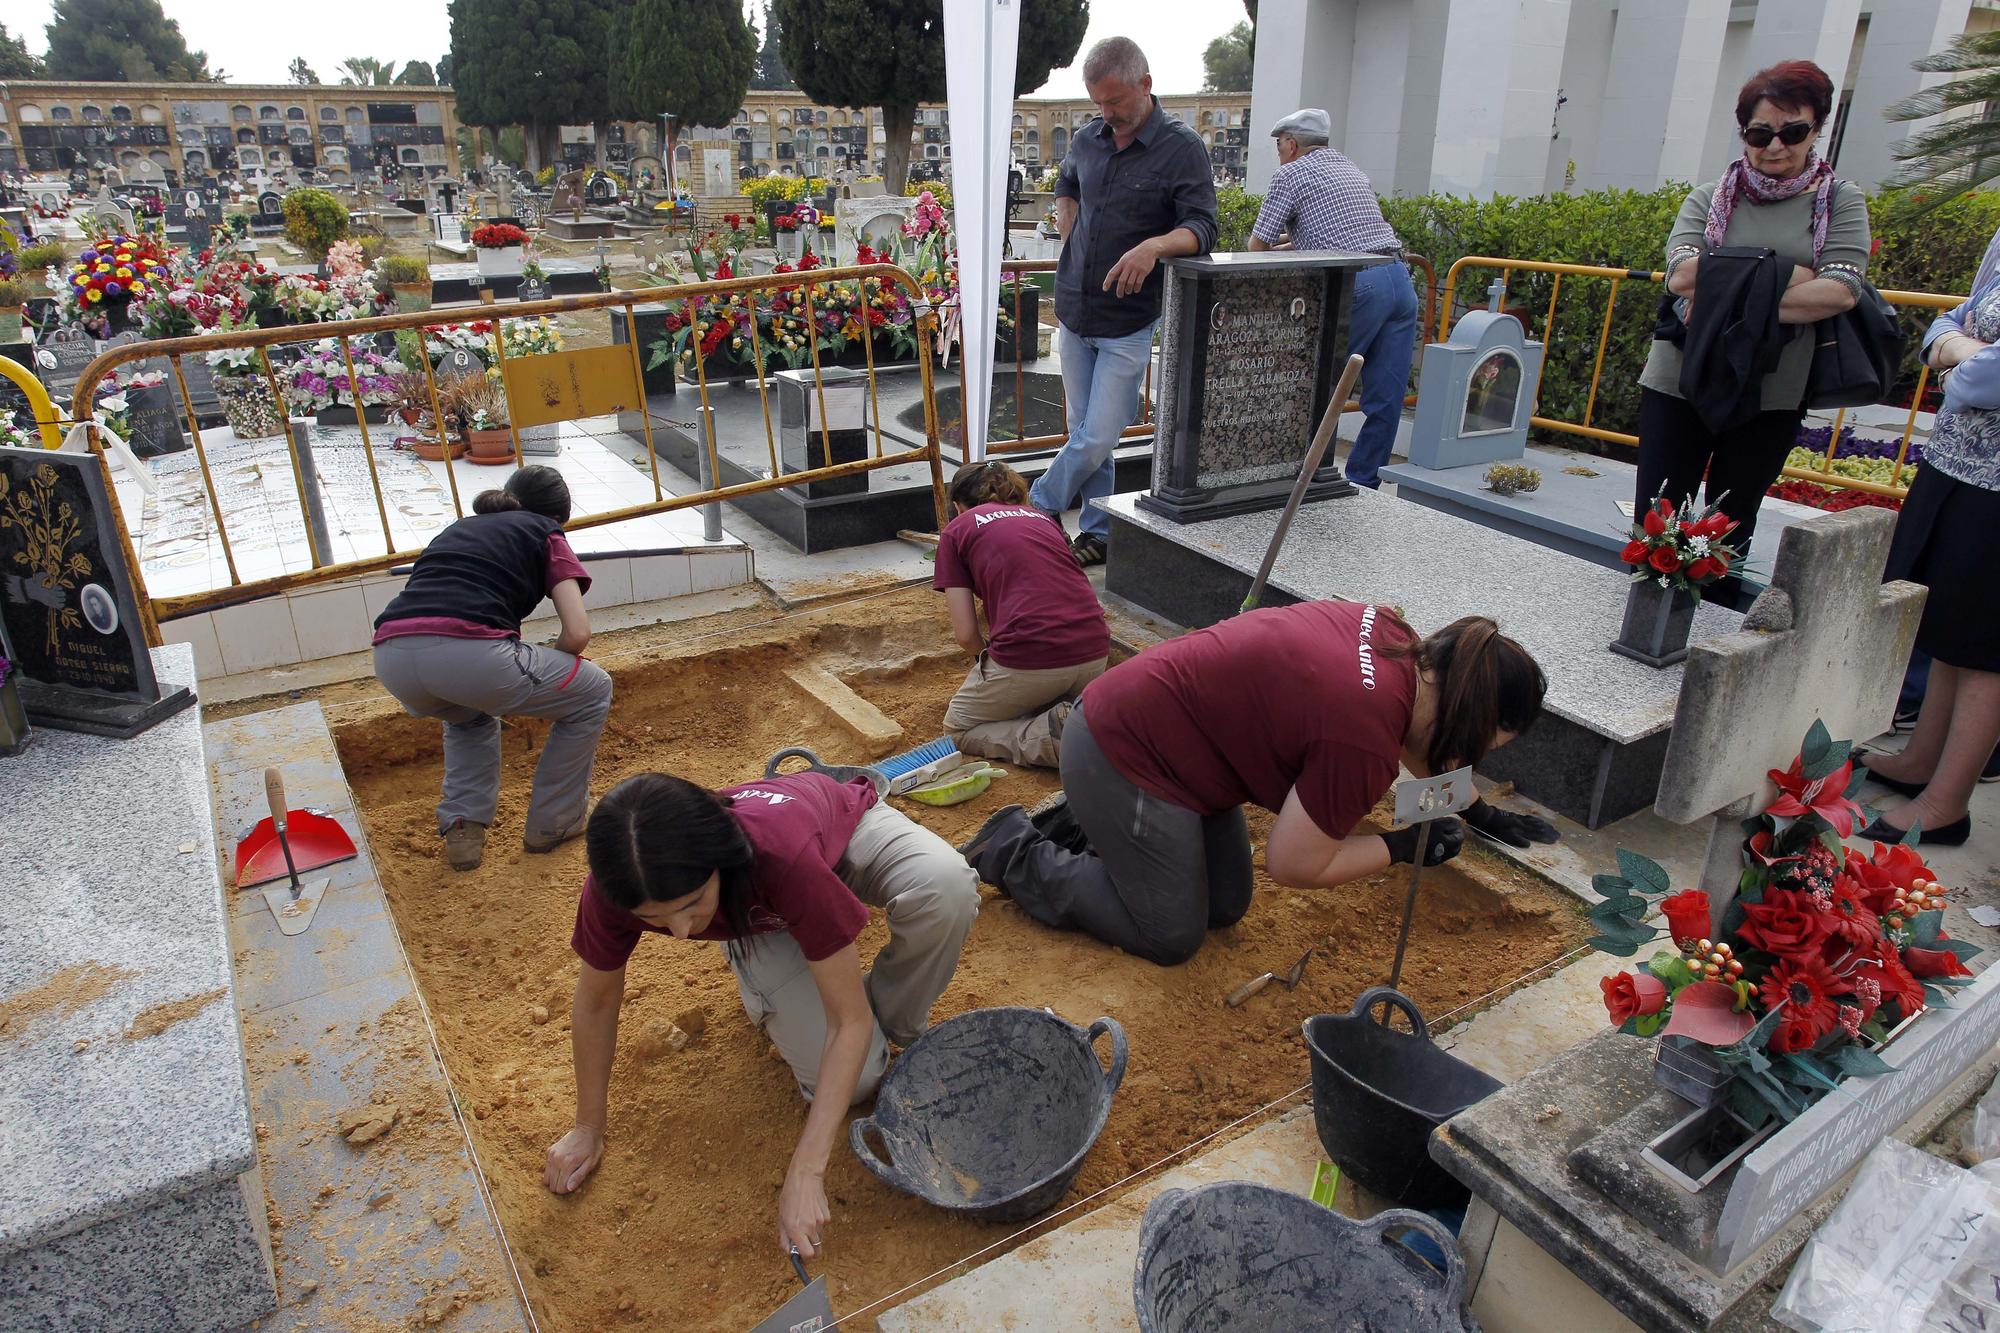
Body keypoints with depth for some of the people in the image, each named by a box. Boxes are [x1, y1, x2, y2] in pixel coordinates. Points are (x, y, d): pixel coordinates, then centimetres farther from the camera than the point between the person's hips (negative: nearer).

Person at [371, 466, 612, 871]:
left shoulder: (458, 528, 35)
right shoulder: (545, 533, 19)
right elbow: (577, 633, 6)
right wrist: (543, 675, 27)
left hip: (391, 659, 6)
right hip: (467, 652, -6)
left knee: (470, 712, 40)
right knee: (593, 692, 20)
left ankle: (462, 829, 26)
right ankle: (554, 823, 25)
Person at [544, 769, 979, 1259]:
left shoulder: (780, 851, -46)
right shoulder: (621, 886, -35)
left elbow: (851, 1021, -36)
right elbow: (596, 1001, -14)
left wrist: (805, 1172, -39)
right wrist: (589, 1129, -4)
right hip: (757, 917, 2)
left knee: (945, 885, -38)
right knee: (853, 1079, -18)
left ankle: (897, 1021, -6)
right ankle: (768, 990, 13)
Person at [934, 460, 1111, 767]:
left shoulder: (956, 530, 11)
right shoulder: (1041, 516, 26)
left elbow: (965, 634, 4)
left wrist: (984, 658, 27)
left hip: (1029, 657, -5)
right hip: (1095, 654, 6)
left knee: (958, 727, 20)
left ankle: (1051, 738, -4)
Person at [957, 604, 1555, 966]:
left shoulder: (1394, 640, -3)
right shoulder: (1364, 738, -29)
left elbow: (1422, 742, 20)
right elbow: (1293, 866, -18)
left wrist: (1478, 812, 25)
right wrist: (1403, 847, -7)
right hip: (1120, 754, -9)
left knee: (1227, 906, 14)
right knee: (1172, 937, 3)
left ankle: (1083, 825, 23)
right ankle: (1013, 854, 10)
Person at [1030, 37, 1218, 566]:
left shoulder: (1182, 148, -8)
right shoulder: (1087, 139, 8)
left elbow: (1202, 227, -16)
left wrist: (1154, 246, -35)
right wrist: (1072, 240, 12)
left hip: (1128, 322, -5)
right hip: (1075, 313, 5)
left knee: (1097, 438, -7)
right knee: (1084, 432, 10)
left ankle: (1032, 508, 13)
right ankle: (1098, 533, 22)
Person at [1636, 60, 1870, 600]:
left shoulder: (1841, 202, 4)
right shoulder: (1710, 197, 6)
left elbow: (1840, 292, -12)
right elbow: (1682, 275, -11)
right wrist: (1787, 276, -13)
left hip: (1772, 397, 0)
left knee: (1731, 526, 9)